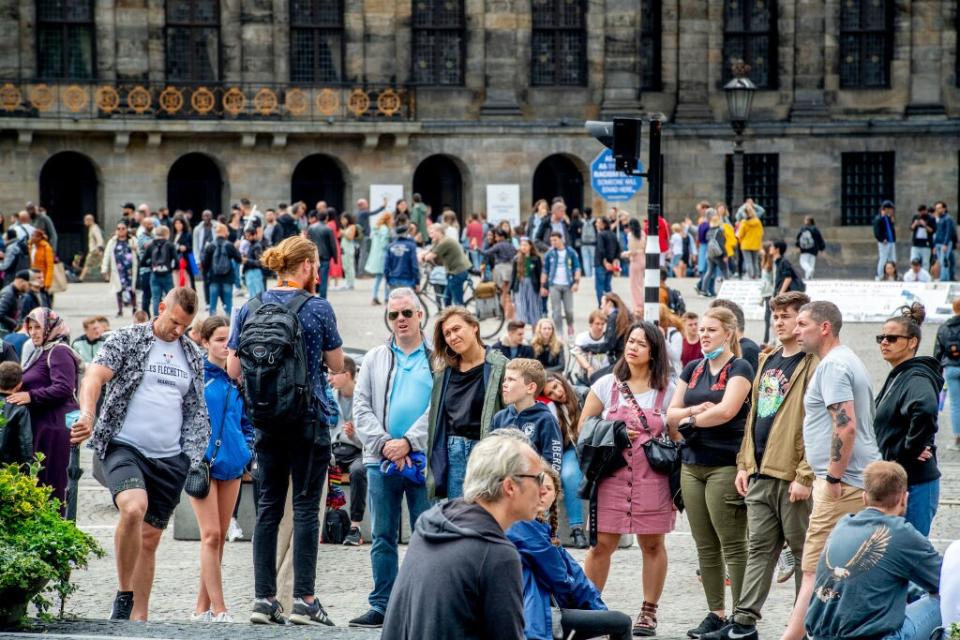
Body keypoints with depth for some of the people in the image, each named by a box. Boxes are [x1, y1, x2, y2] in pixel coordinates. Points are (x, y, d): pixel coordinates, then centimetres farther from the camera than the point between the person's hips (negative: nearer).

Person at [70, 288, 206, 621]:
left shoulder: (193, 356, 16)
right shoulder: (126, 340, 1)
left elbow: (197, 410, 22)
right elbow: (95, 375, -12)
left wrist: (194, 454, 10)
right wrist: (87, 414, -31)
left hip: (171, 459, 5)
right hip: (124, 447, -5)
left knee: (150, 538, 6)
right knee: (133, 508, -30)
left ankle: (138, 617, 12)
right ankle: (124, 595, -16)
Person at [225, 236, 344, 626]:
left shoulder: (250, 309, 4)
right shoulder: (317, 308, -7)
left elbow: (233, 369, 5)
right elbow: (337, 365, 0)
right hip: (308, 418, -4)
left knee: (268, 506, 8)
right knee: (306, 507, -1)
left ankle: (264, 598, 7)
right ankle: (303, 599, -4)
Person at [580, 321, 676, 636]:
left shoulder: (668, 391, 4)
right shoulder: (606, 385, 6)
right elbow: (583, 428, 9)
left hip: (653, 478, 0)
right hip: (611, 477, 0)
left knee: (652, 544, 5)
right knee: (601, 544, -2)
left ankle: (649, 611, 16)